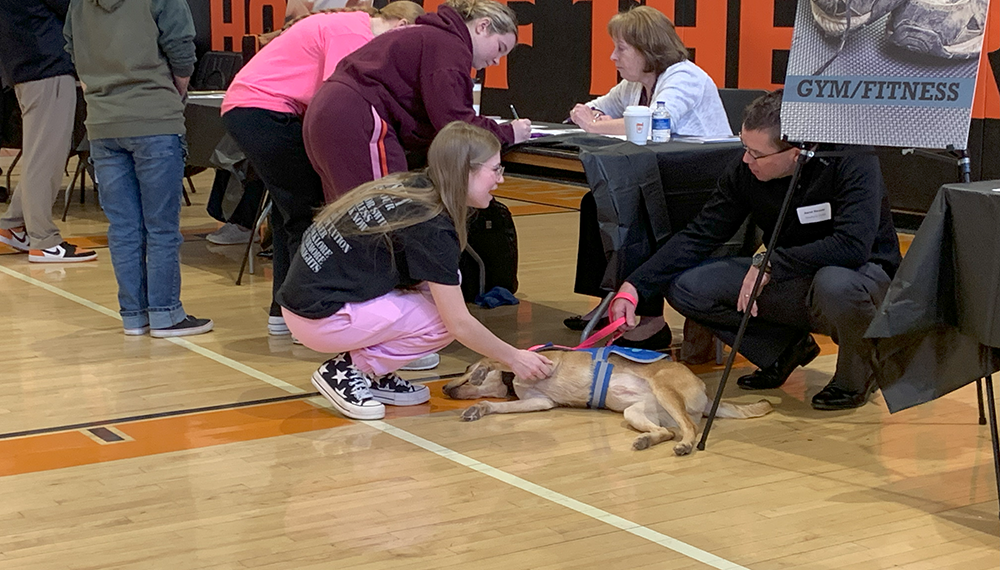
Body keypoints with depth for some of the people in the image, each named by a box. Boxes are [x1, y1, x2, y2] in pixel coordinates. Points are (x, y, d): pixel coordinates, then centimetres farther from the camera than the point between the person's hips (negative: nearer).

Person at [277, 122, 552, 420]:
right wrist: (513, 358, -4)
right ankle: (345, 371, -2)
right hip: (318, 318, -8)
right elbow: (459, 324, -17)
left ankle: (373, 373, 9)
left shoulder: (411, 185, 4)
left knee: (443, 285, 5)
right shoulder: (432, 225, -20)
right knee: (443, 323, -8)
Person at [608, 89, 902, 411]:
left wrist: (768, 263, -31)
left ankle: (858, 375, -8)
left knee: (835, 285, -42)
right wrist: (634, 287, -15)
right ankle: (785, 350, 8)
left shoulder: (852, 163, -25)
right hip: (788, 280, 5)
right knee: (686, 287, -12)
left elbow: (854, 245, -35)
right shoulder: (746, 173, -10)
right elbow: (699, 236, -6)